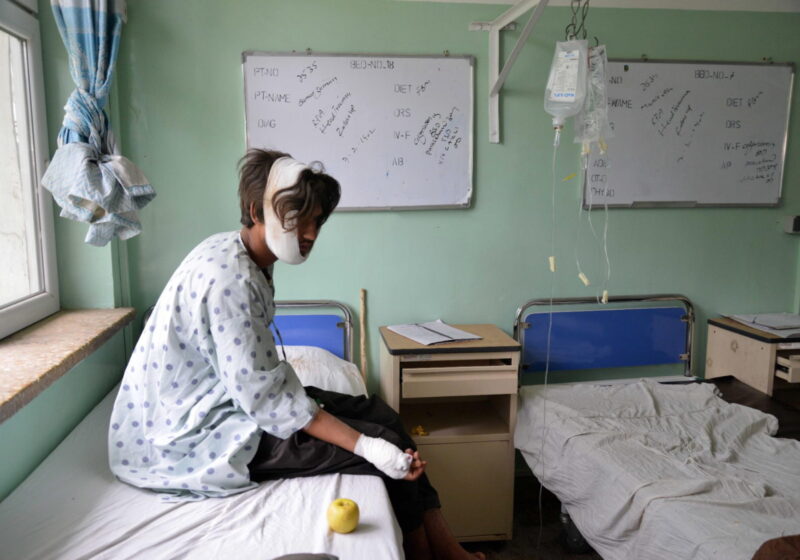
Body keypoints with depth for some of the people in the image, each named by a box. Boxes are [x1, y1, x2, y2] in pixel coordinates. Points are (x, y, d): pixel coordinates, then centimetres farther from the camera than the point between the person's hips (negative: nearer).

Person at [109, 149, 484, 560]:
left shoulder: (236, 254, 4)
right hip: (198, 437, -9)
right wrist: (364, 446, -25)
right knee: (387, 443, -11)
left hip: (229, 402, 10)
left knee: (378, 414, 4)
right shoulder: (230, 279, -26)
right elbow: (264, 397, -26)